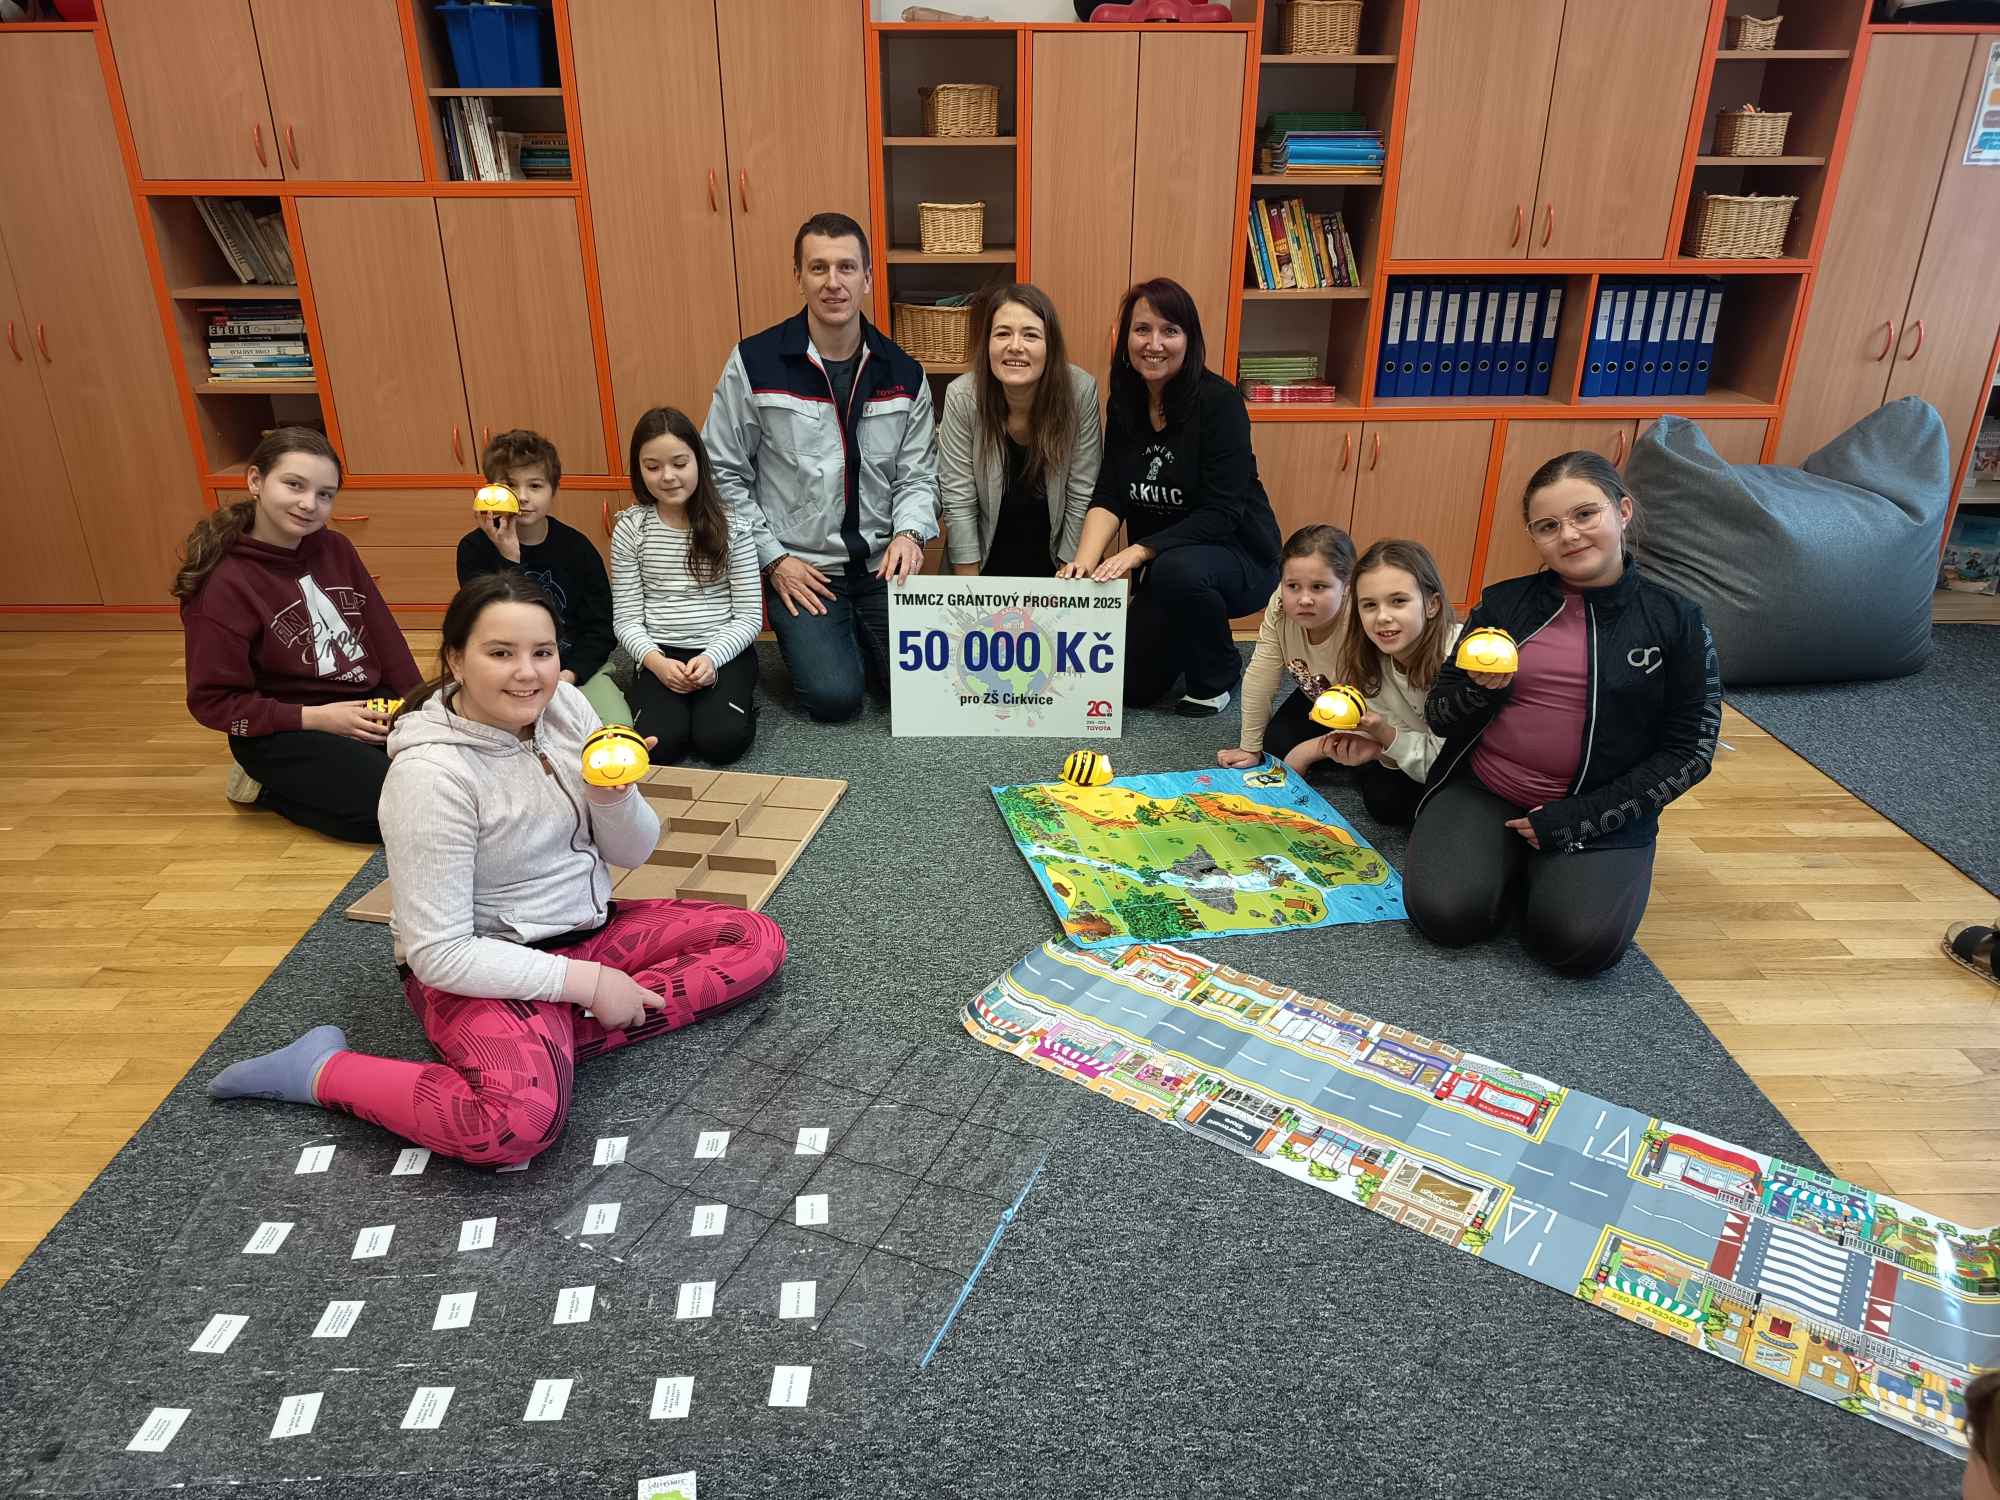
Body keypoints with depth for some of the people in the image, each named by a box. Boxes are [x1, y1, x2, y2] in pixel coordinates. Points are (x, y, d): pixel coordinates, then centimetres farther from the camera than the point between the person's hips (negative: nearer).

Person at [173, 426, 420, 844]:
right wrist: (317, 718, -20)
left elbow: (384, 635, 7)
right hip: (284, 731, -7)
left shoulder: (335, 550, 2)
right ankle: (269, 787, 2)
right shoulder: (226, 584, -15)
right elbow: (213, 701, -13)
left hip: (367, 702, 7)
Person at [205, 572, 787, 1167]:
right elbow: (438, 954, -22)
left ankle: (553, 1039, -12)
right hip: (480, 967, -8)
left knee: (758, 941, -4)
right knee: (519, 1120, -35)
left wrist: (613, 796, -19)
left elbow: (630, 853, 4)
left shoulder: (564, 705, -4)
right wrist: (586, 982, -21)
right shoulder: (431, 773, -23)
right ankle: (320, 1070, -8)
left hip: (589, 928, 8)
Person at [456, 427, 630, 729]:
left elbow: (600, 628, 2)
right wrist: (509, 559, -23)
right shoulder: (474, 548, -3)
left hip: (576, 667, 1)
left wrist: (569, 675, -14)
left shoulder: (576, 546, 0)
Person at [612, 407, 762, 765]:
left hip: (724, 650, -1)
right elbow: (627, 618, 1)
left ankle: (736, 697, 9)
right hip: (660, 653, 1)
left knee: (721, 739, -25)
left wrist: (712, 658, -20)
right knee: (659, 742, -23)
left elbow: (749, 615, -3)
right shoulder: (631, 529, -1)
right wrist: (656, 661, -18)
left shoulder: (732, 527, -5)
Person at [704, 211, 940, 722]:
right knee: (836, 694, -18)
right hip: (801, 568, -3)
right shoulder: (754, 363, -7)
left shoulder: (902, 372, 2)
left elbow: (917, 474, 7)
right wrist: (772, 558, -7)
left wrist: (909, 532, -14)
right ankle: (816, 640, 16)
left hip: (883, 564, 3)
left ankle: (857, 636, 20)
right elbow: (723, 473, -2)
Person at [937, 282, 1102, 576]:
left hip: (1054, 555, 0)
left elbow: (1082, 496, -12)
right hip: (986, 556, 0)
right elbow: (958, 501, -15)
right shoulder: (962, 397, -18)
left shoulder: (1080, 390, -18)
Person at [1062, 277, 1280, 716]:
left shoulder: (1219, 401, -19)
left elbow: (1220, 514, -24)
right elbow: (1108, 497, -8)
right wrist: (1084, 562, -26)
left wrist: (1138, 552, -33)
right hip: (1162, 566, 5)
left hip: (1237, 559, -5)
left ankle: (1218, 674, -9)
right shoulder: (1124, 403, -2)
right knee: (1133, 686, 0)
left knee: (1178, 570, -38)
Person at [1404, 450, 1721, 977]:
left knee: (1581, 942, -25)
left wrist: (1580, 818, -10)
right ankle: (1509, 864, 10)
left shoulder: (1674, 621, -1)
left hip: (1601, 813, -1)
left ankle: (1550, 871, 8)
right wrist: (1483, 691, -18)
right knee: (1446, 913, -23)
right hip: (1481, 793, 1)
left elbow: (1689, 750, -1)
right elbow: (1439, 714, 6)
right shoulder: (1503, 603, 3)